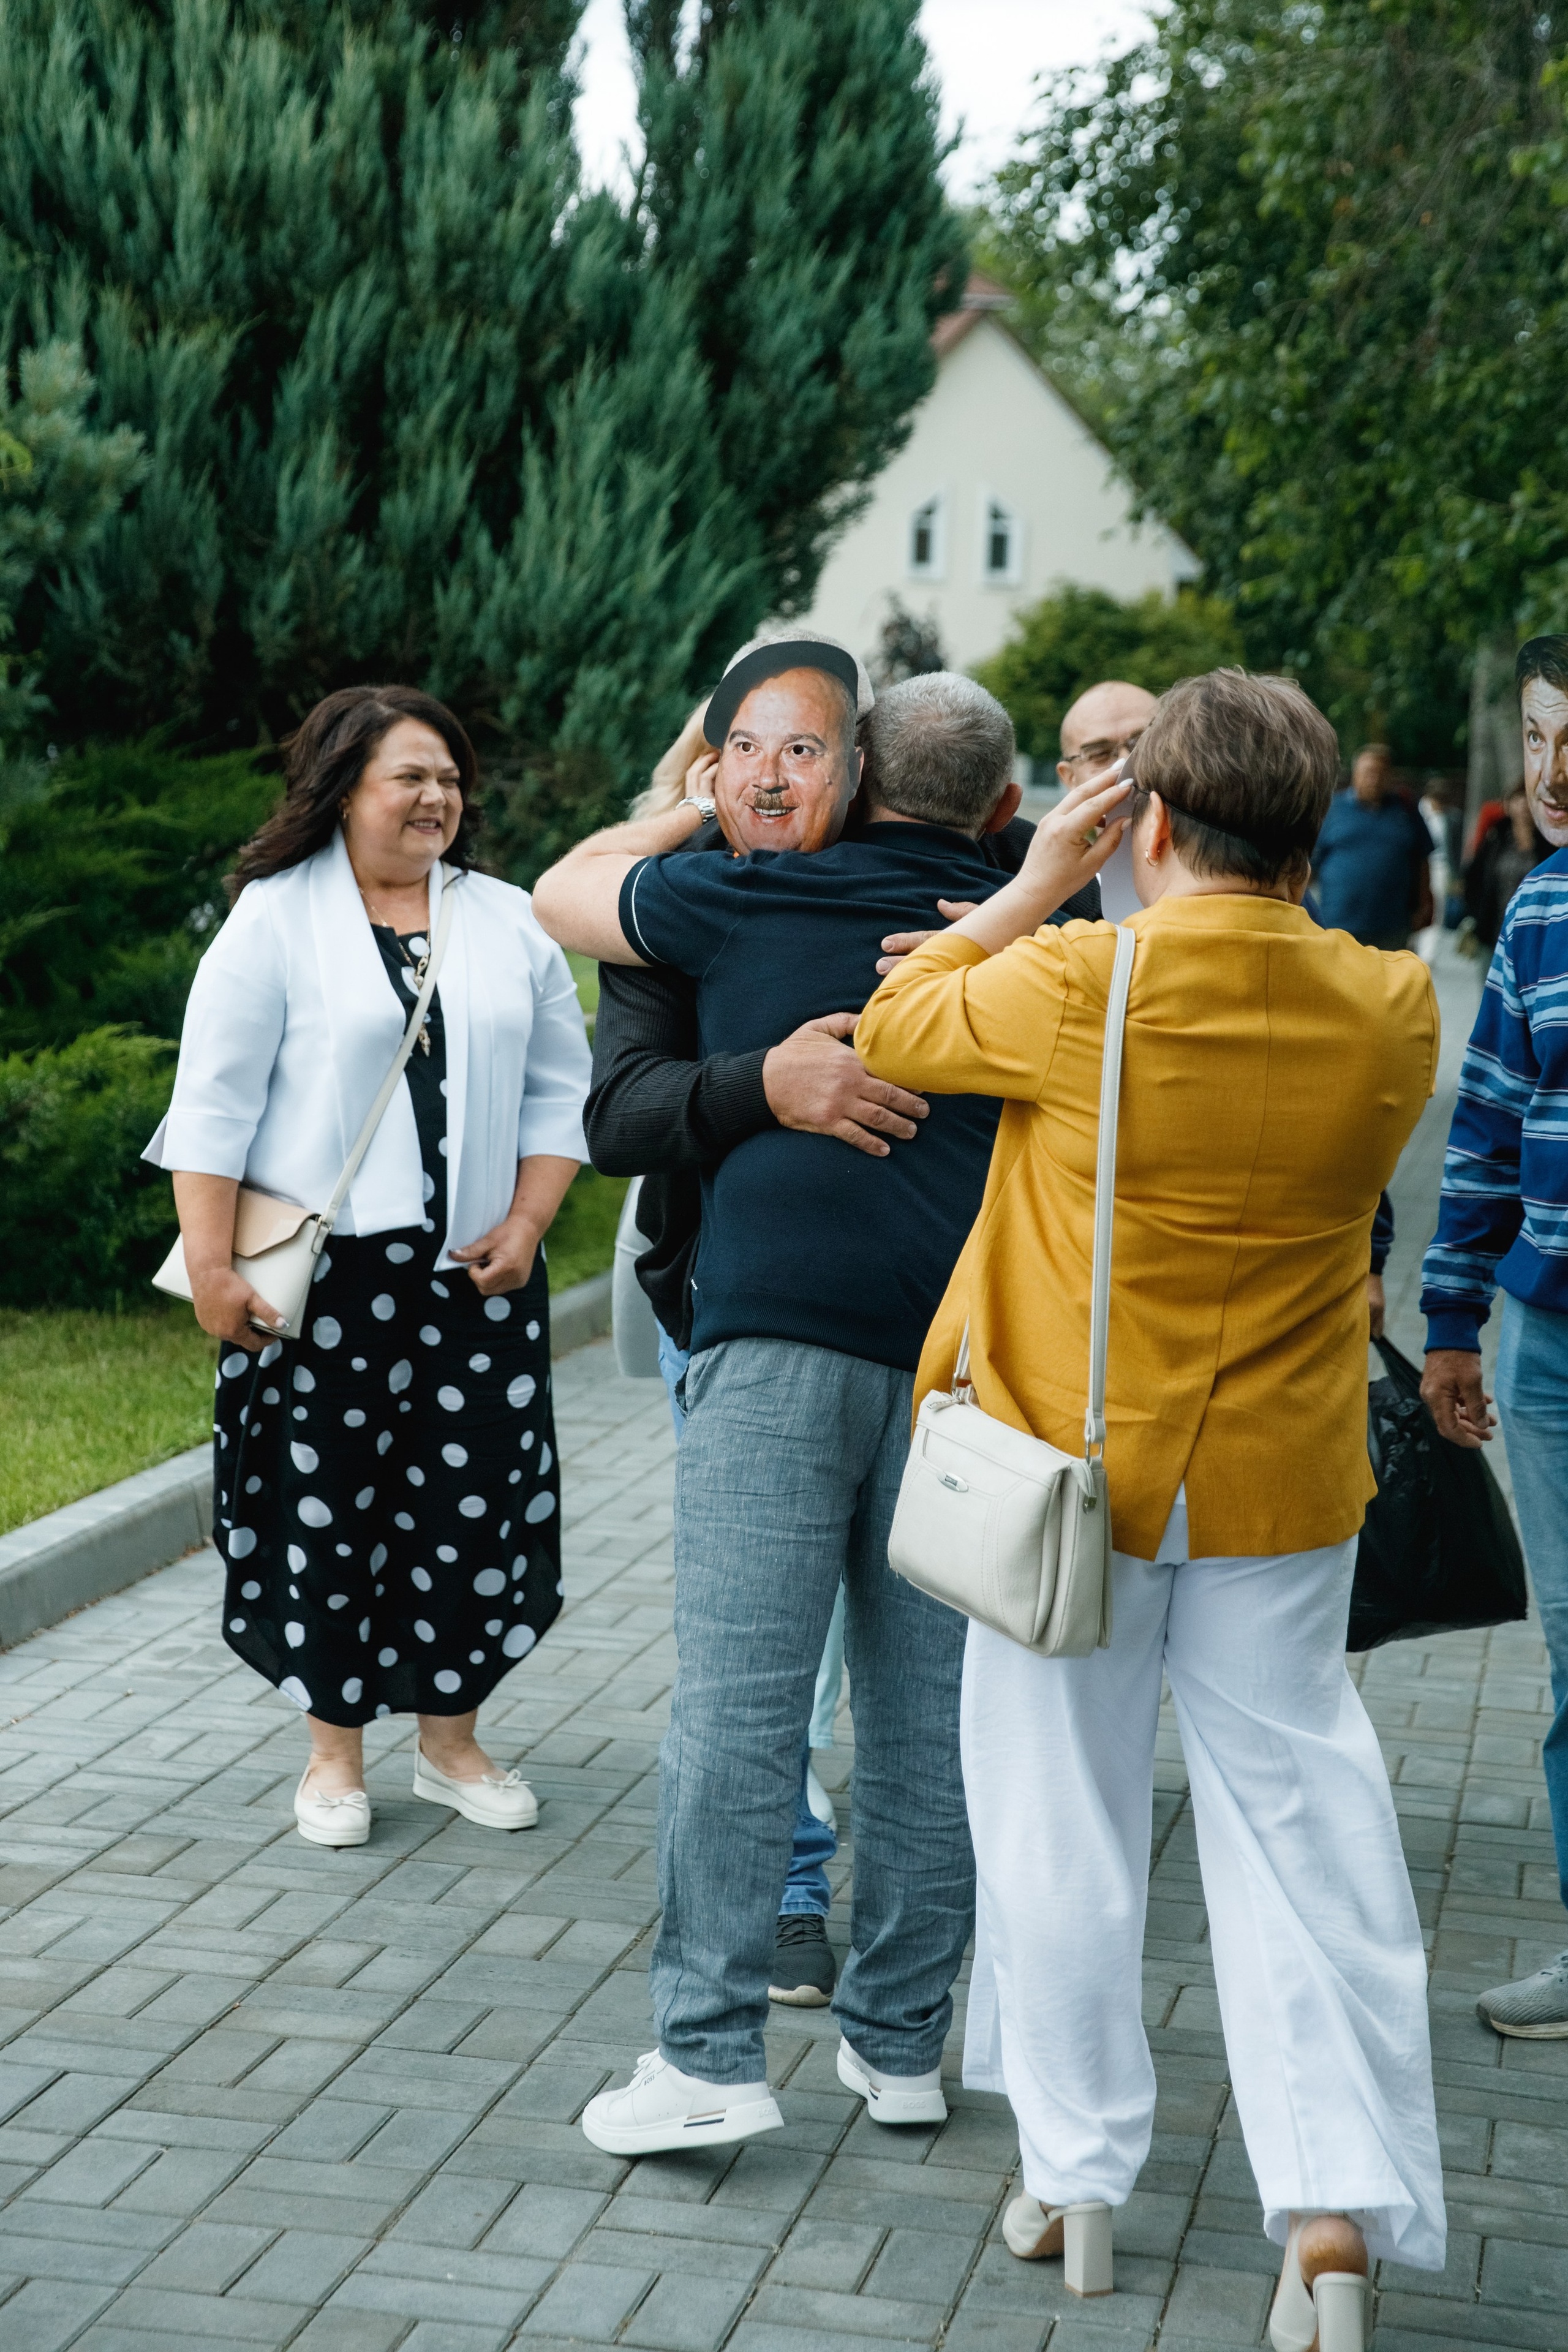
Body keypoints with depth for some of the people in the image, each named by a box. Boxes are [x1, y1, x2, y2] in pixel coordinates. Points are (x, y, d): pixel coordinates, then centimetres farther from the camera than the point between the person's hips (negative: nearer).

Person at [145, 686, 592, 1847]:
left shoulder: (510, 924, 11)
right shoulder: (276, 917, -1)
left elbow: (559, 1090, 12)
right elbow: (216, 1102, -4)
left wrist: (524, 1226, -1)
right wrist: (210, 1267, -10)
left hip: (474, 1274, 3)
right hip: (321, 1274, -3)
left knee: (473, 1500, 5)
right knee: (326, 1502, 2)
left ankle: (451, 1738, 22)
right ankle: (335, 1749, 17)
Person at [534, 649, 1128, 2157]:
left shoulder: (746, 900, 5)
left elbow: (564, 893, 22)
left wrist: (693, 804, 32)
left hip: (781, 1330, -3)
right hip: (964, 1351, 4)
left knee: (737, 1697, -4)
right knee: (928, 1707, 9)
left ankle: (710, 2055, -6)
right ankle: (899, 2039, 17)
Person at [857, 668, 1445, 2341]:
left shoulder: (1077, 988, -18)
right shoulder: (1394, 1010, -7)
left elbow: (893, 1031, -2)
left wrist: (1031, 894, 7)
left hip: (1079, 1471, -2)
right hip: (1281, 1482, 2)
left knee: (1064, 1814, 12)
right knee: (1292, 1811, 9)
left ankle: (1074, 2172, 22)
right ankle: (1339, 2191, 2)